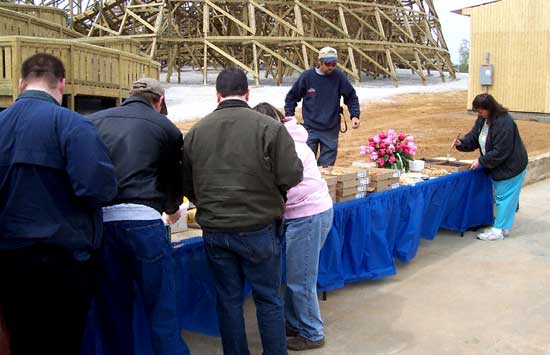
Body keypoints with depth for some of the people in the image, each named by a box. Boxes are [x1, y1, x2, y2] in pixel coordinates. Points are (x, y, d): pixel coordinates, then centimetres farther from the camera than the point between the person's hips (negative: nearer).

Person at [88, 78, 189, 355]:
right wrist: (172, 209, 36)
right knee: (161, 310, 5)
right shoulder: (166, 128, 6)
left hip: (98, 219, 4)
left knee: (113, 308, 15)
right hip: (142, 219, -3)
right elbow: (174, 179, 16)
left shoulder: (93, 121, 12)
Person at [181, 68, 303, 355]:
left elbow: (187, 186, 8)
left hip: (214, 231, 3)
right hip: (258, 228, -3)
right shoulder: (269, 127, -11)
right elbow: (292, 175, -12)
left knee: (228, 300, 14)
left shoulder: (195, 132, 1)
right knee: (268, 299, 11)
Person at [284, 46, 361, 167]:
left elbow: (351, 97, 7)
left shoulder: (339, 77, -2)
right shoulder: (307, 76, -4)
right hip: (310, 129, -1)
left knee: (327, 165, 4)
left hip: (331, 131, 1)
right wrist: (289, 116, -1)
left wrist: (355, 115, -6)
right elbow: (291, 97, 7)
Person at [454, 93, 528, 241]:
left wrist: (481, 161, -23)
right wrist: (461, 143, -14)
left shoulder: (504, 123, -29)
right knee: (500, 195, 15)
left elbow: (500, 152, -28)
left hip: (510, 166, -9)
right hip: (496, 166, 9)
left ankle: (499, 230, 5)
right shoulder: (483, 120, 0)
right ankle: (502, 227, 26)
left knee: (504, 197, -2)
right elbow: (473, 137, 6)